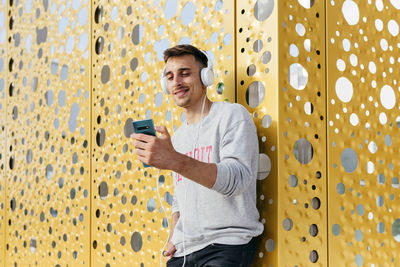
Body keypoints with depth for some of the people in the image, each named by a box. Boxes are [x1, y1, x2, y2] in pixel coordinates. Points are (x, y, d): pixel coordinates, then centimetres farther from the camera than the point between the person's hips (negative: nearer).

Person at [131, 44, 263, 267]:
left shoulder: (232, 115, -4)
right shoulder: (177, 137, 17)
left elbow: (237, 179, -19)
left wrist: (174, 161, -30)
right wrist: (174, 239, 8)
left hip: (226, 247, -6)